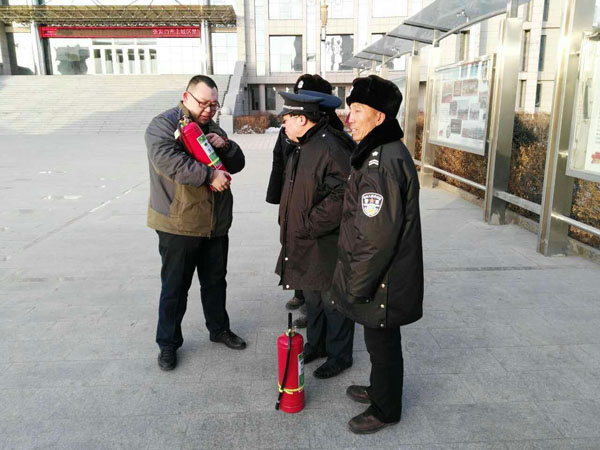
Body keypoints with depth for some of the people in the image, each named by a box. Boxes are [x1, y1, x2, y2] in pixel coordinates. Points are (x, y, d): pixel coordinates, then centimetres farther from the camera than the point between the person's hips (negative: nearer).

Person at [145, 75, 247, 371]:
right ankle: (168, 343, 22)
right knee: (175, 287, 6)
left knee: (215, 281, 19)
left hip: (216, 224, 6)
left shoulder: (212, 128, 13)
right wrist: (210, 175, -27)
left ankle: (219, 328, 38)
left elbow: (237, 164, 13)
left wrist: (225, 145, -8)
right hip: (178, 226, -6)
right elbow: (168, 161, -28)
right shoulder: (162, 125, -9)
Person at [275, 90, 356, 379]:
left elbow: (341, 198, -28)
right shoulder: (302, 147, 11)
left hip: (327, 244, -9)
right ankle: (315, 344, 41)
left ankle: (339, 355, 26)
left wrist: (309, 226, -21)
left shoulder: (332, 149, -22)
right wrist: (291, 227, 14)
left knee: (332, 302, 7)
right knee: (312, 297, 22)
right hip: (304, 243, 9)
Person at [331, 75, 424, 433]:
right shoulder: (388, 151, 9)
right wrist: (357, 279, 21)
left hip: (382, 282, -9)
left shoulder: (381, 163, -26)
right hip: (387, 278, 9)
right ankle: (379, 390, 47)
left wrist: (357, 286, -17)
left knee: (382, 343, 10)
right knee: (380, 340, 25)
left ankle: (386, 410, 32)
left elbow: (376, 236, -28)